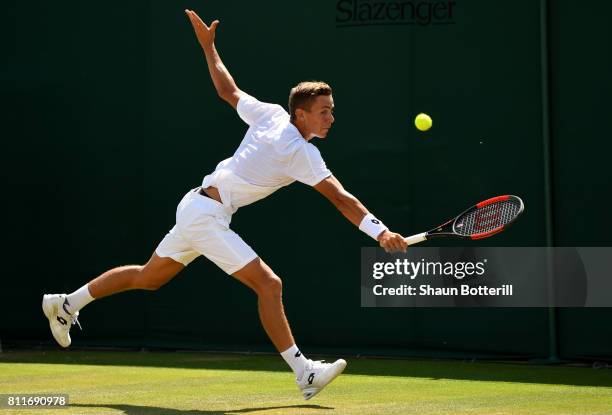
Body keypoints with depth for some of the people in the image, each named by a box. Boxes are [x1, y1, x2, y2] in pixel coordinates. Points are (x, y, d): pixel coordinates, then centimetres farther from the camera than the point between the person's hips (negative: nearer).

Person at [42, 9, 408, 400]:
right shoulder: (302, 152, -17)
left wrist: (208, 46, 28)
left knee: (148, 278, 22)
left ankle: (67, 304, 33)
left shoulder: (270, 114, 3)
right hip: (207, 216, -9)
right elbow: (340, 198, -24)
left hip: (195, 206, 9)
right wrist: (380, 231, -29)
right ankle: (304, 374, -16)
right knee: (269, 284, -14)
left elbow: (228, 91, 16)